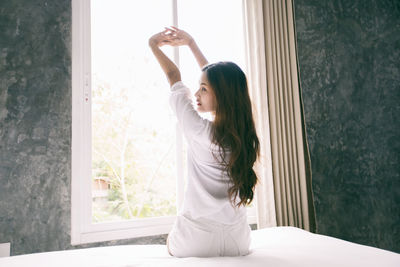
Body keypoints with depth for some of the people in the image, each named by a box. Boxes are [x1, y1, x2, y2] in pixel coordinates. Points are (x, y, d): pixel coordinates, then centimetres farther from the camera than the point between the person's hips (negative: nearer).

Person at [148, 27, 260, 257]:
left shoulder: (199, 130, -21)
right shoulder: (242, 130, -8)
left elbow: (174, 77, -4)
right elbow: (215, 77, 6)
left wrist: (154, 45, 13)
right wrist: (191, 43, 18)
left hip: (196, 242, -4)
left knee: (171, 240, 28)